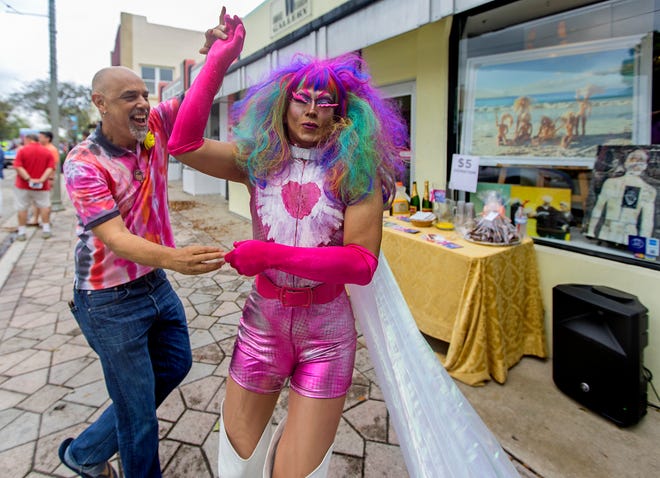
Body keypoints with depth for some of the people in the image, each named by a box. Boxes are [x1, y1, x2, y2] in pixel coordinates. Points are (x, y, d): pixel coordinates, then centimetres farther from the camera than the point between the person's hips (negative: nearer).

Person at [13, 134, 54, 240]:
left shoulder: (22, 150, -6)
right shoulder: (47, 152, 1)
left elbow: (18, 167, -15)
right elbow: (50, 168, -10)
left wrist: (29, 179, -18)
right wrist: (42, 179, -17)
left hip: (23, 185, -1)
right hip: (41, 186, 1)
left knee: (21, 208, 7)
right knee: (45, 206, 10)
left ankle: (21, 232, 10)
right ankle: (46, 230, 7)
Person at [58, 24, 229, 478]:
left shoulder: (154, 128, -3)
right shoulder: (84, 164, -20)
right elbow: (115, 239, -30)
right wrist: (176, 259, -50)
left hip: (155, 283, 8)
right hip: (110, 301, -7)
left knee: (176, 364, 23)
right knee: (138, 408, 5)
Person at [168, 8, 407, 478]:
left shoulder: (356, 171, -8)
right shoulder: (259, 159, 0)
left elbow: (363, 262, -15)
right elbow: (185, 144, -11)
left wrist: (272, 255, -22)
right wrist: (219, 60, -11)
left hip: (327, 329, -2)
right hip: (263, 319, 3)